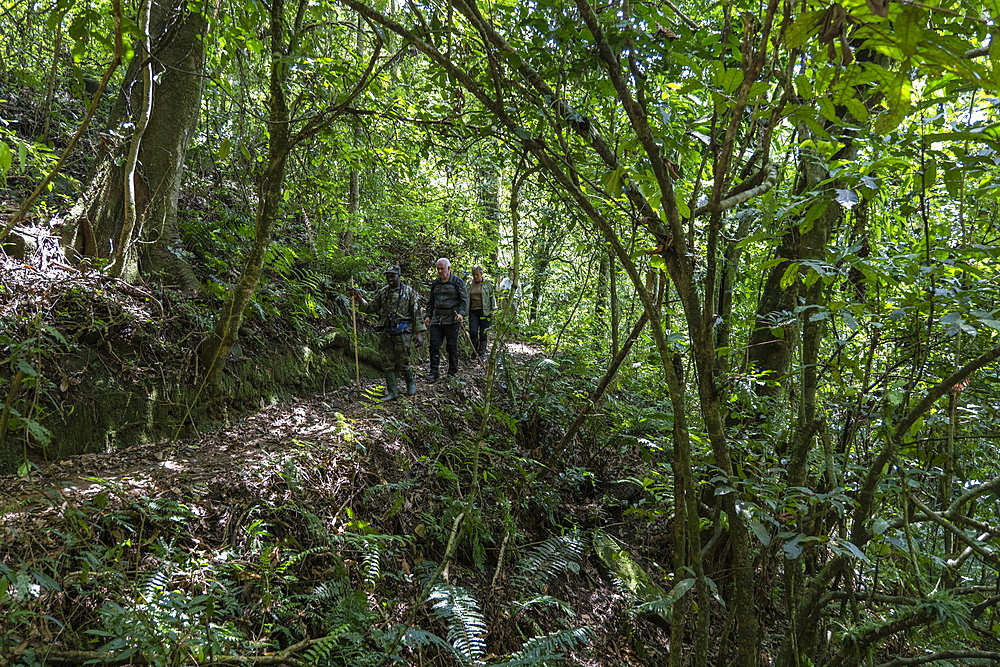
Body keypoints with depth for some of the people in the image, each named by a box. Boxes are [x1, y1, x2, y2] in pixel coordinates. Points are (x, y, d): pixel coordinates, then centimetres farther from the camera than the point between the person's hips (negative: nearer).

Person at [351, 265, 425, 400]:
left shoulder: (409, 291, 0)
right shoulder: (382, 292, 11)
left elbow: (416, 313, -2)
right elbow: (371, 308, 14)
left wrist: (419, 333, -6)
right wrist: (358, 298, 0)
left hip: (402, 333, -4)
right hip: (386, 333, 4)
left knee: (402, 363, -1)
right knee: (387, 364, 3)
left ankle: (411, 383, 27)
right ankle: (392, 392, 10)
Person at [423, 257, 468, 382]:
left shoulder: (458, 281, -1)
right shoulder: (435, 283, 14)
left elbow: (464, 299, -4)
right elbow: (431, 301, 22)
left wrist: (461, 313, -17)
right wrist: (428, 315, 14)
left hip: (451, 320, -4)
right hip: (437, 319, 5)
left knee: (452, 347, 4)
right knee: (434, 346, -1)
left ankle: (452, 373, 15)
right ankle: (434, 373, 4)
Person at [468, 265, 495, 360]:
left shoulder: (487, 284, 4)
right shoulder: (469, 284, 11)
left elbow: (492, 297, 5)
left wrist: (493, 310, -2)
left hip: (484, 312, -2)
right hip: (473, 312, 2)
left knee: (483, 333, 0)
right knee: (473, 332, -9)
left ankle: (482, 353, 7)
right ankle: (475, 351, 12)